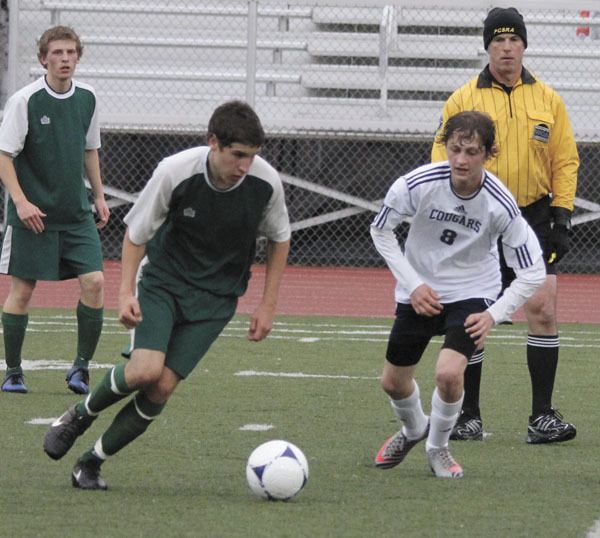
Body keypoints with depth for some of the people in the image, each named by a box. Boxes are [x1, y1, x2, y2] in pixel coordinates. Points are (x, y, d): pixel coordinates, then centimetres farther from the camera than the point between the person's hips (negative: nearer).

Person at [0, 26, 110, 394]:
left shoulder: (87, 98, 4)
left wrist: (99, 195, 16)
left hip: (77, 213, 4)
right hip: (33, 213, -4)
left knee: (94, 281, -9)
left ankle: (82, 365, 3)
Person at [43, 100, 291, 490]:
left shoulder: (266, 182, -15)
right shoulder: (175, 172, -21)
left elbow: (280, 239, 5)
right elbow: (137, 231, -6)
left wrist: (268, 305, 2)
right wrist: (126, 292, -15)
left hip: (216, 297, 2)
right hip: (163, 281, -2)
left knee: (163, 387, -11)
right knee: (146, 369, -24)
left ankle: (92, 463, 6)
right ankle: (81, 415, 6)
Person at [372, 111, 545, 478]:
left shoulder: (500, 205, -24)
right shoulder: (418, 184, -22)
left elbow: (532, 273, -13)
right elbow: (381, 230, -4)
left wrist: (494, 315, -22)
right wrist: (413, 284, -10)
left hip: (472, 293, -2)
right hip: (420, 290, 2)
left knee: (449, 373, -24)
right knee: (394, 382, 11)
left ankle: (438, 448, 7)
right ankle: (414, 430, 47)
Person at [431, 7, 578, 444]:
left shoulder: (548, 100, 7)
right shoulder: (462, 100, 2)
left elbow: (565, 160, 9)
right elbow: (443, 159, 3)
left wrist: (562, 213, 0)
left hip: (533, 220, 1)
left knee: (543, 308, -11)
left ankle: (542, 416, -6)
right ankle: (469, 416, 13)